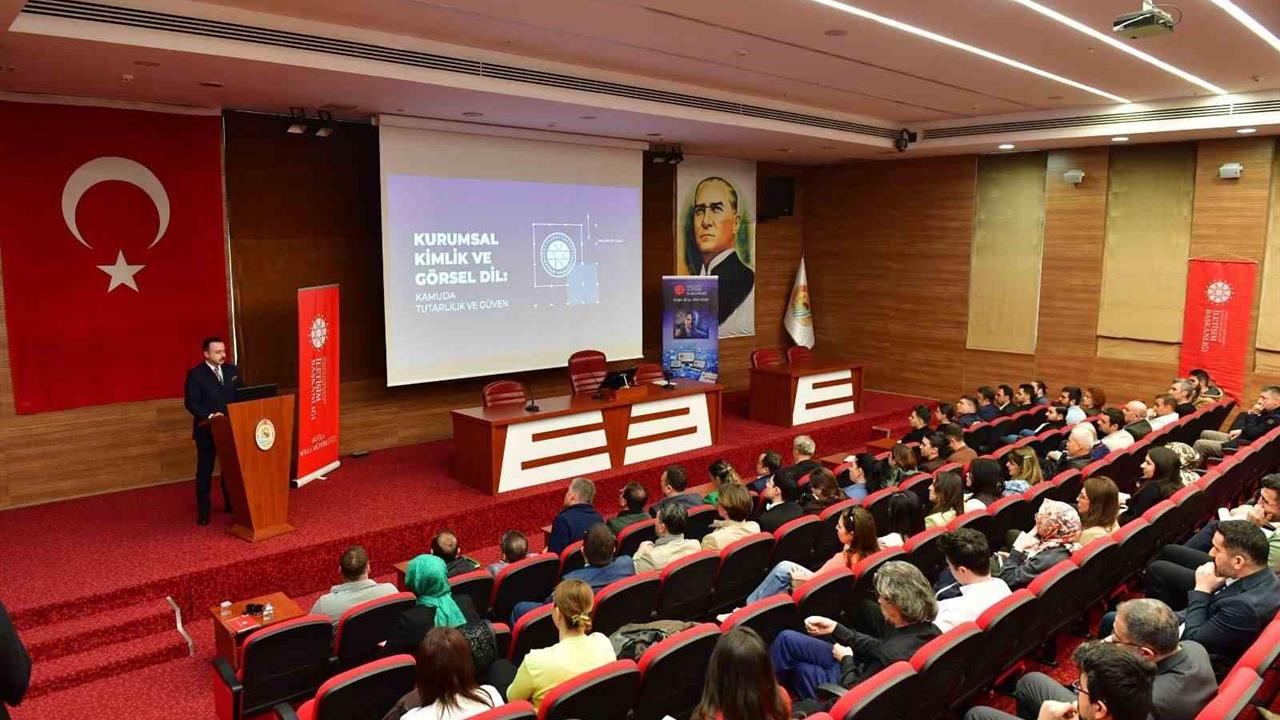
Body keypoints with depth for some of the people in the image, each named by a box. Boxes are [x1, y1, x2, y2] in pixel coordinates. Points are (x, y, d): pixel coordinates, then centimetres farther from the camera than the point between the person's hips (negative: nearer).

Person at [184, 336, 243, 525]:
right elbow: (190, 402, -13)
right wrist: (210, 415, -25)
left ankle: (231, 505, 26)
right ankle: (203, 512, 14)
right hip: (207, 429, -4)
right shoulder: (195, 374, -8)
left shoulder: (232, 370, 6)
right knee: (205, 471, 6)